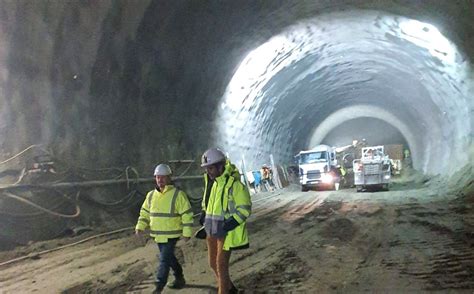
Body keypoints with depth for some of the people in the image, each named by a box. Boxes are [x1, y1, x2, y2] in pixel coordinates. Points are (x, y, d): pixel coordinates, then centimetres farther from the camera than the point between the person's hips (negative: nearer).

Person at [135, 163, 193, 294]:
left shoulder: (178, 195, -13)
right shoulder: (151, 195, 4)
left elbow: (187, 214, -11)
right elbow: (145, 213, 12)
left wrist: (187, 233, -12)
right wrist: (140, 227, -2)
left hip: (171, 235, -6)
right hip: (158, 235, 6)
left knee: (164, 260, -8)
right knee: (169, 257, 19)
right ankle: (179, 278, 38)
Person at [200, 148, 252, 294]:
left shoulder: (234, 183, -20)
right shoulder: (210, 180, 4)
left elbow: (245, 208, -16)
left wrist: (231, 223, -24)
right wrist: (204, 213, 8)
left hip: (226, 232, -8)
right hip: (212, 230, 8)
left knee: (221, 265, -3)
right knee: (213, 264, 16)